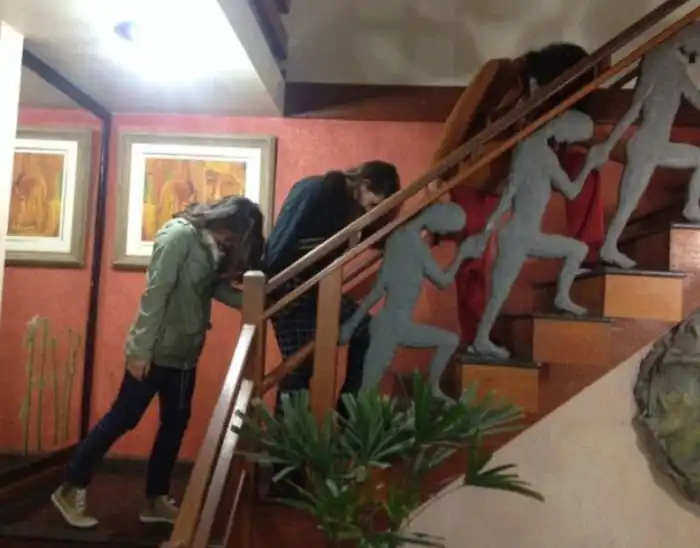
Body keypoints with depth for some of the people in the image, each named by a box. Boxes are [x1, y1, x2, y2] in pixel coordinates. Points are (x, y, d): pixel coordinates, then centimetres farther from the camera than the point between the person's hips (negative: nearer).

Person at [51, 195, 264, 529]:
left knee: (175, 424, 12)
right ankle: (70, 490, 18)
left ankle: (155, 500, 26)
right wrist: (141, 350, -22)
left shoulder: (210, 245, 6)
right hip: (156, 350, -8)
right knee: (122, 419, 2)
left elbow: (217, 288, 7)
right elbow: (155, 293, -22)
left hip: (184, 352, 9)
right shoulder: (179, 234, -19)